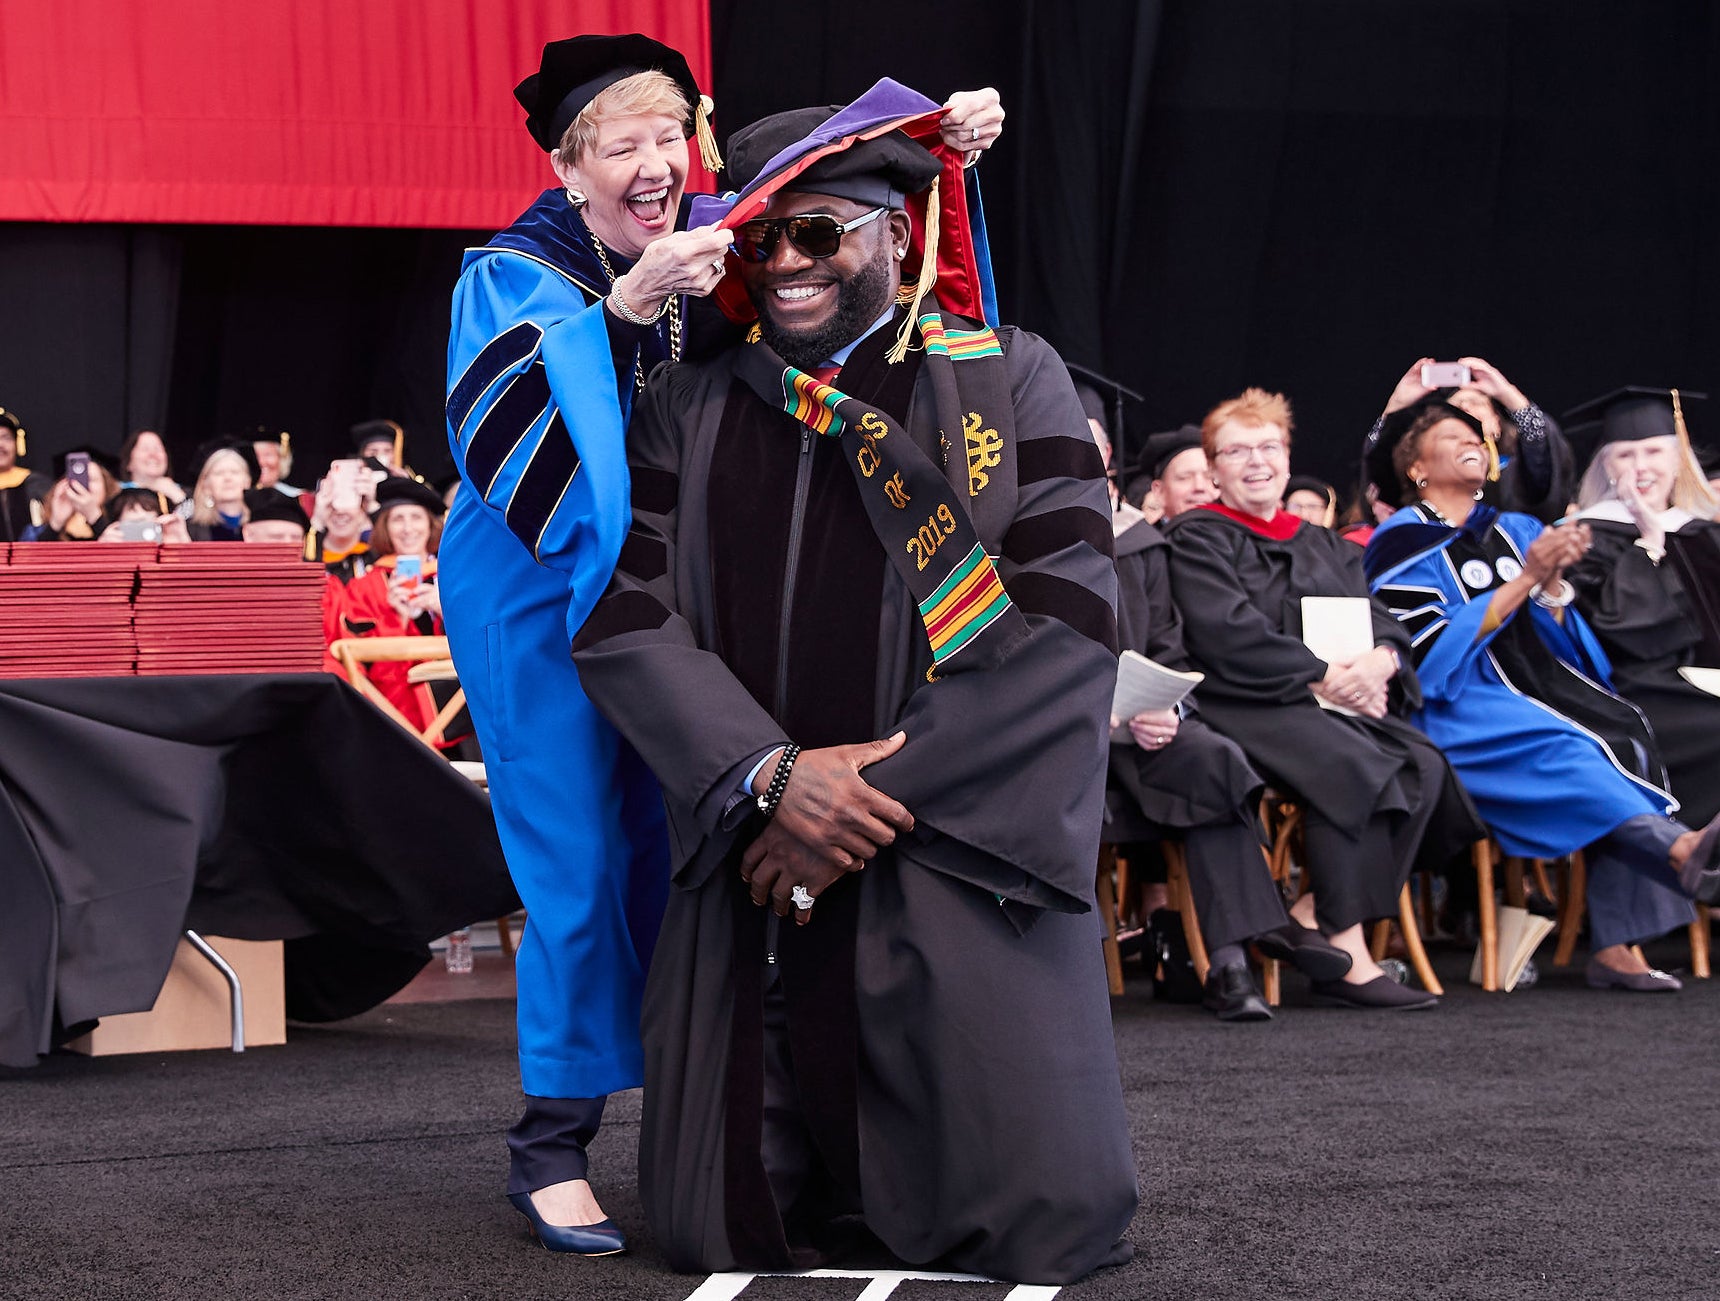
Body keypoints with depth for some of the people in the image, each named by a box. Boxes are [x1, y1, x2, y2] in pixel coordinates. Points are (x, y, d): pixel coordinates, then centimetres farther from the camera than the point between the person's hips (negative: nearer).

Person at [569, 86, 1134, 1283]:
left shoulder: (1013, 385, 3)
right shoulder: (691, 410, 11)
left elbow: (1068, 616, -6)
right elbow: (628, 617, 2)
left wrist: (885, 802, -12)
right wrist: (769, 775, -14)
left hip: (962, 872, -2)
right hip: (754, 880, 2)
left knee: (1038, 1229, -8)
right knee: (725, 1233, -1)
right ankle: (838, 1173, 31)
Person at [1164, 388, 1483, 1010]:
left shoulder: (1324, 547, 25)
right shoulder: (1197, 538, 5)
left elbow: (1377, 620, 14)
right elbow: (1227, 632, -10)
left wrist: (1380, 659, -12)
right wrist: (1322, 676, -17)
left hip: (1338, 705, 6)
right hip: (1245, 703, -6)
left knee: (1424, 767, -24)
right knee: (1350, 766, -35)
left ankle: (1314, 915, -20)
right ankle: (1346, 957, -33)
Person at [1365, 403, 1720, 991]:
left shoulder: (1514, 532, 20)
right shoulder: (1406, 542, 3)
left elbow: (1555, 640, 16)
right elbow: (1434, 649, -10)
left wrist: (1552, 581, -4)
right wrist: (1525, 578, -12)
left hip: (1533, 691, 5)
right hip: (1451, 708, -5)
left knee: (1622, 736, -24)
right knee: (1562, 752, -33)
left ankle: (1616, 947, -32)